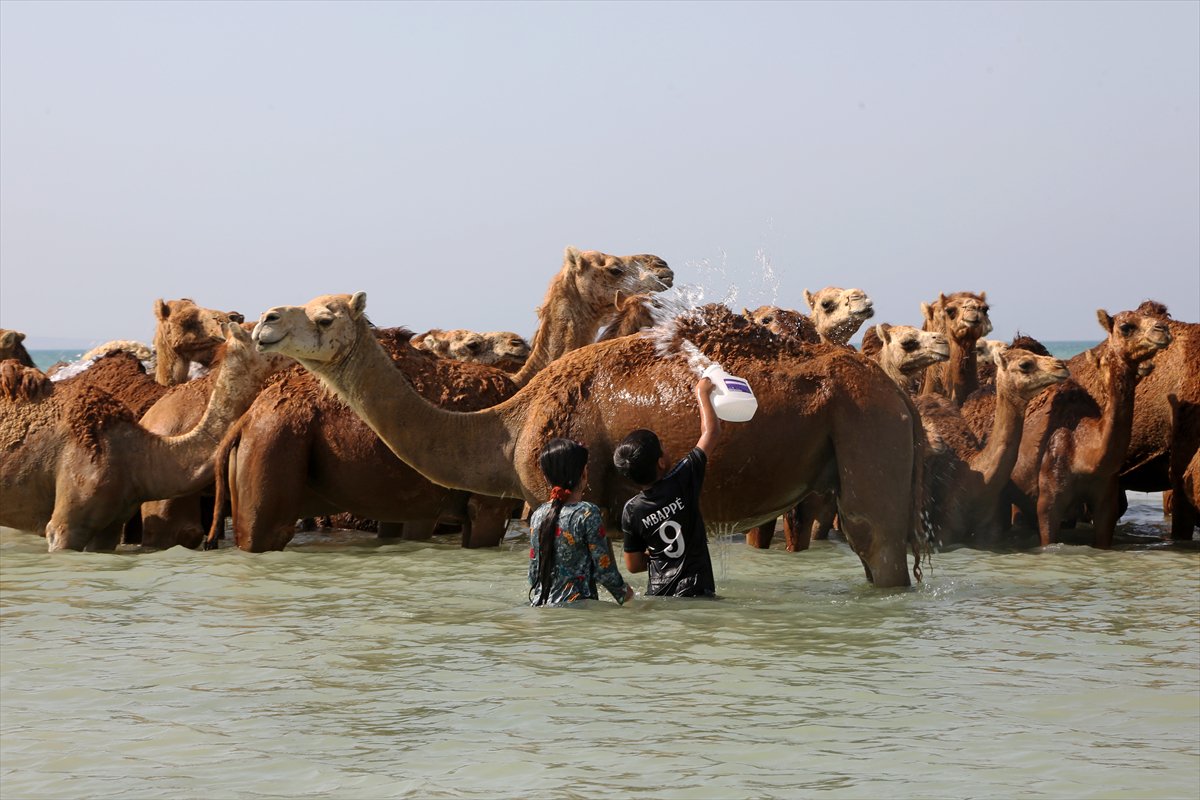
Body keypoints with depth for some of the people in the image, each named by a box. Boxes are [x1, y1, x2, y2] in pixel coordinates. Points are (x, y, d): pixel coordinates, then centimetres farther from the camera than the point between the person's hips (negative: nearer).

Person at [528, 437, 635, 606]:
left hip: (540, 605, 6)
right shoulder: (587, 514, -10)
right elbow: (604, 570, -8)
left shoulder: (538, 515, 7)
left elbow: (533, 573, 13)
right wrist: (623, 593, 11)